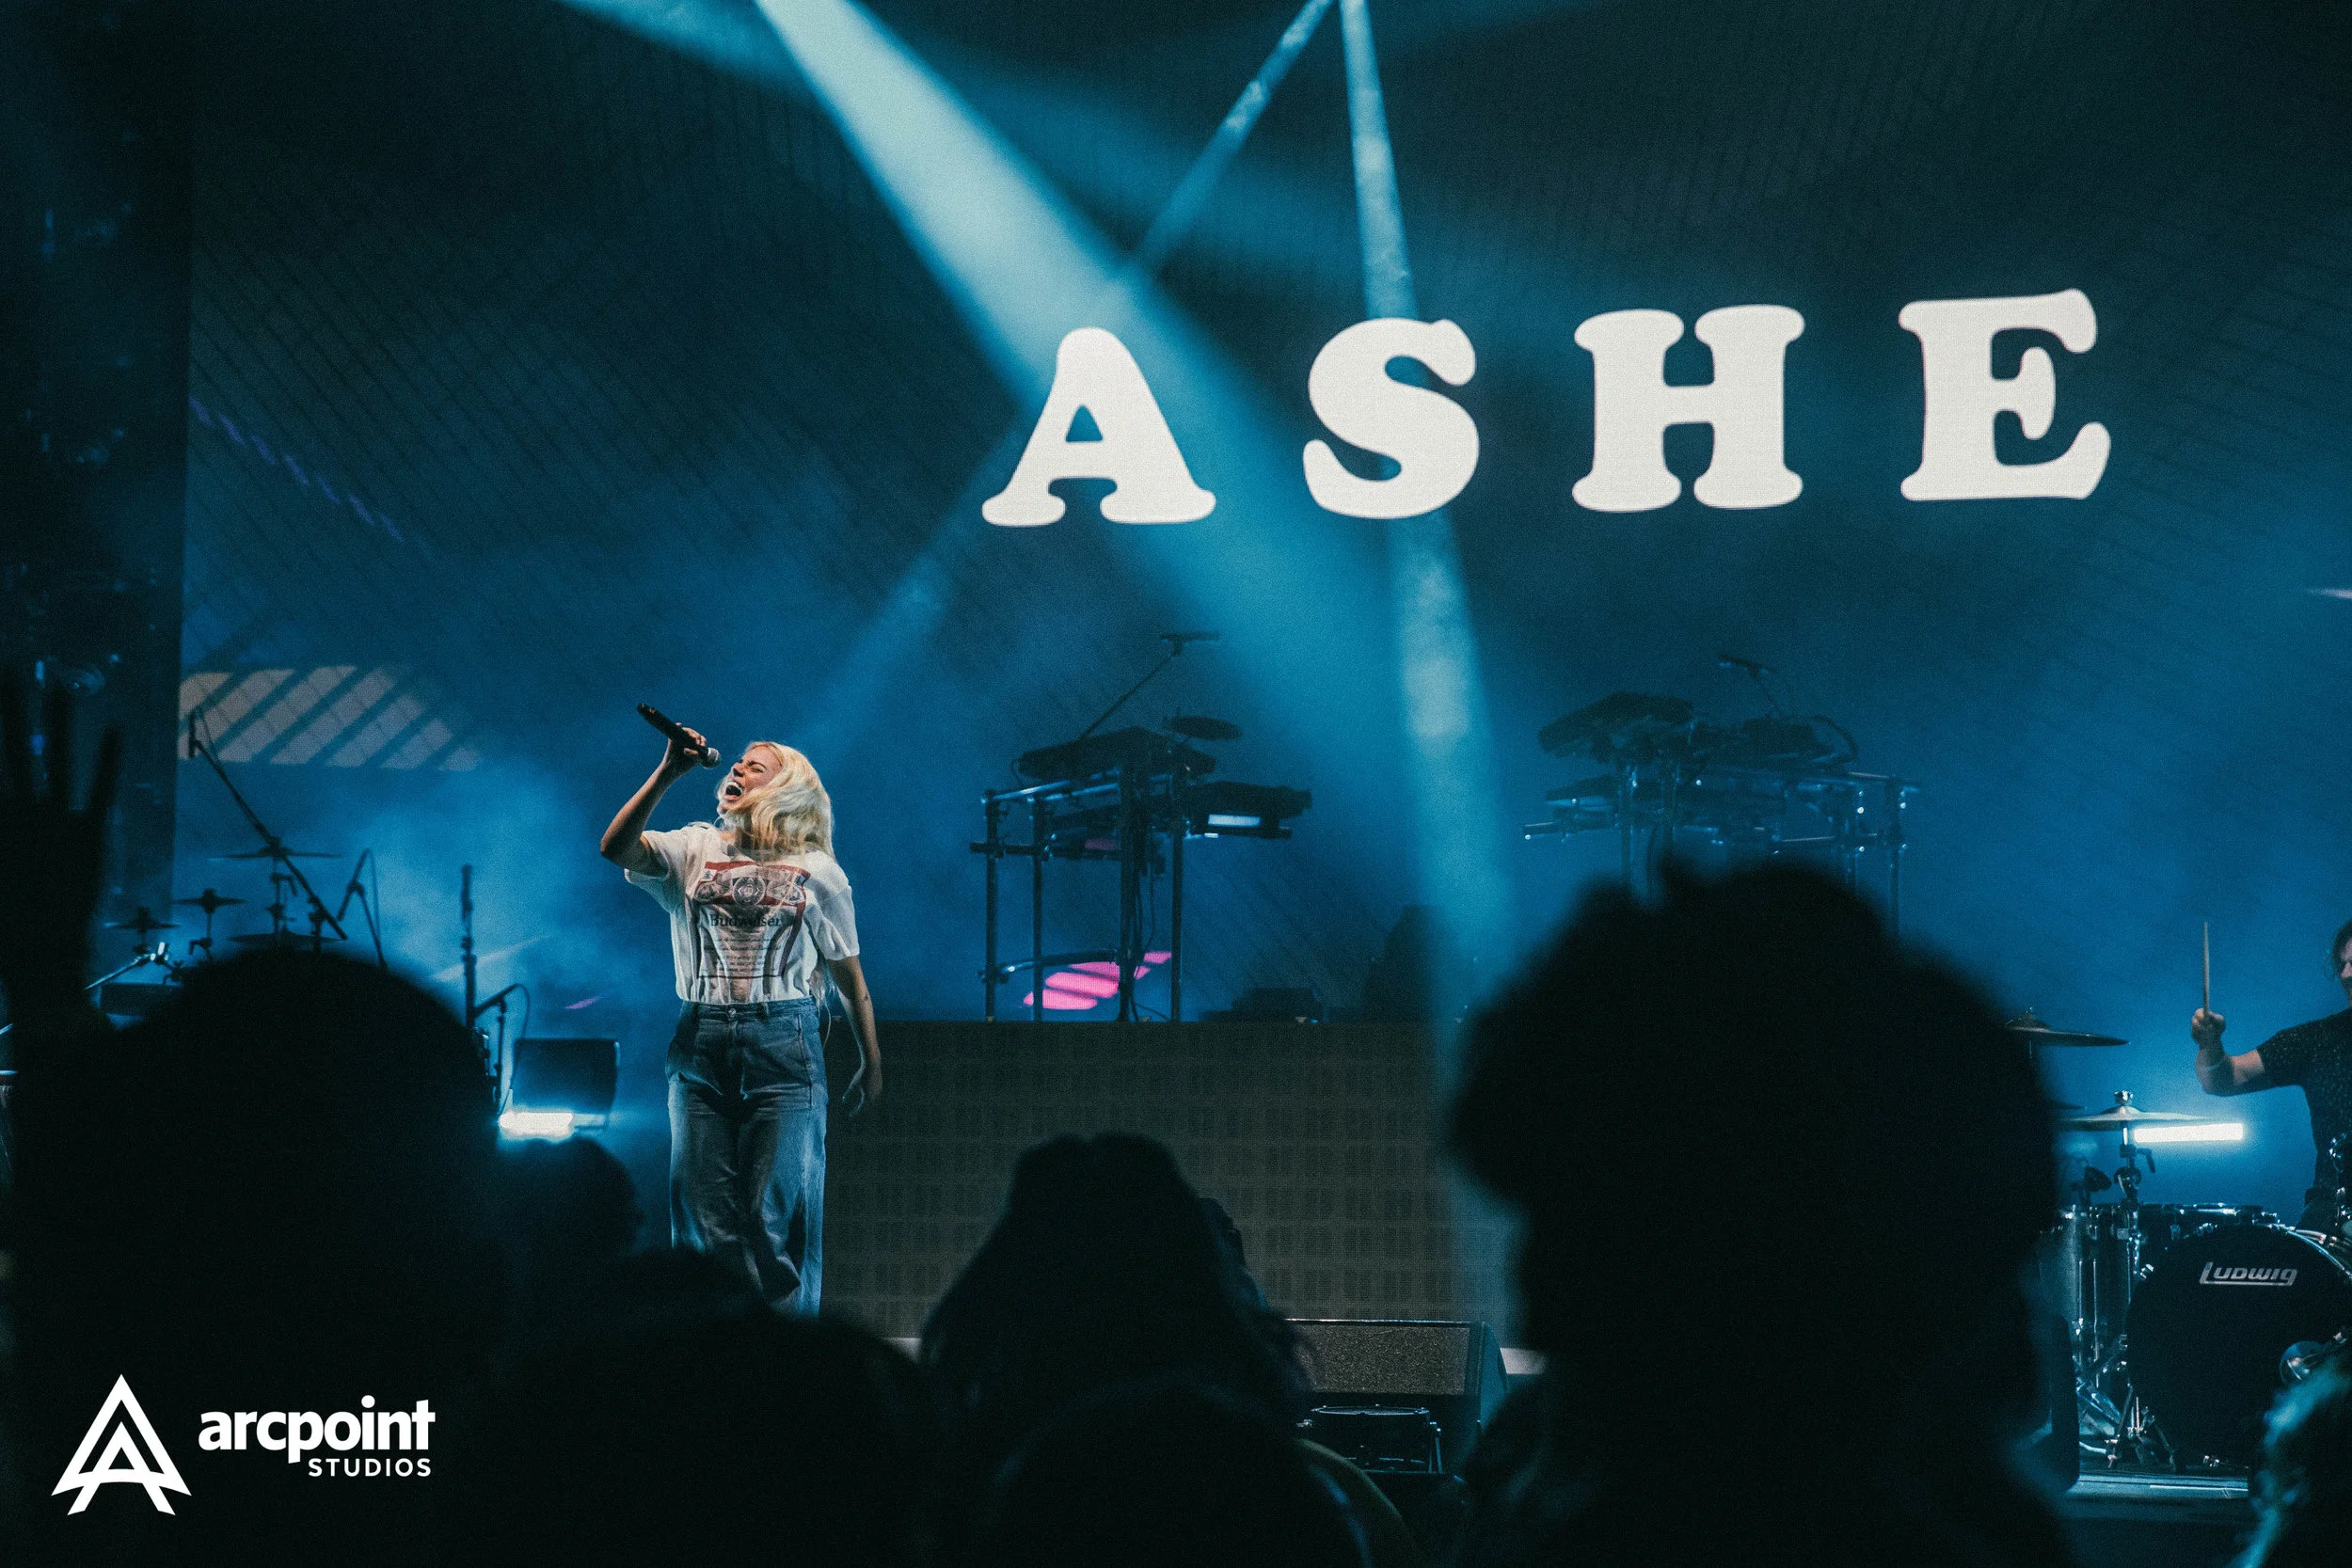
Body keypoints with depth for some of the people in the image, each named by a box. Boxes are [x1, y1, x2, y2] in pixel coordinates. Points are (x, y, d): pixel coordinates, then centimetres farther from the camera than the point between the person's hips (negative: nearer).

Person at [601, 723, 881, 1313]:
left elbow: (849, 977, 11)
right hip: (700, 1044, 2)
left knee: (777, 1219, -5)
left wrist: (872, 1065, 13)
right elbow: (616, 848, -8)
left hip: (783, 1047, -2)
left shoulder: (816, 871, 7)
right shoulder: (694, 849, 10)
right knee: (704, 1218, 3)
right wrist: (667, 773, -14)